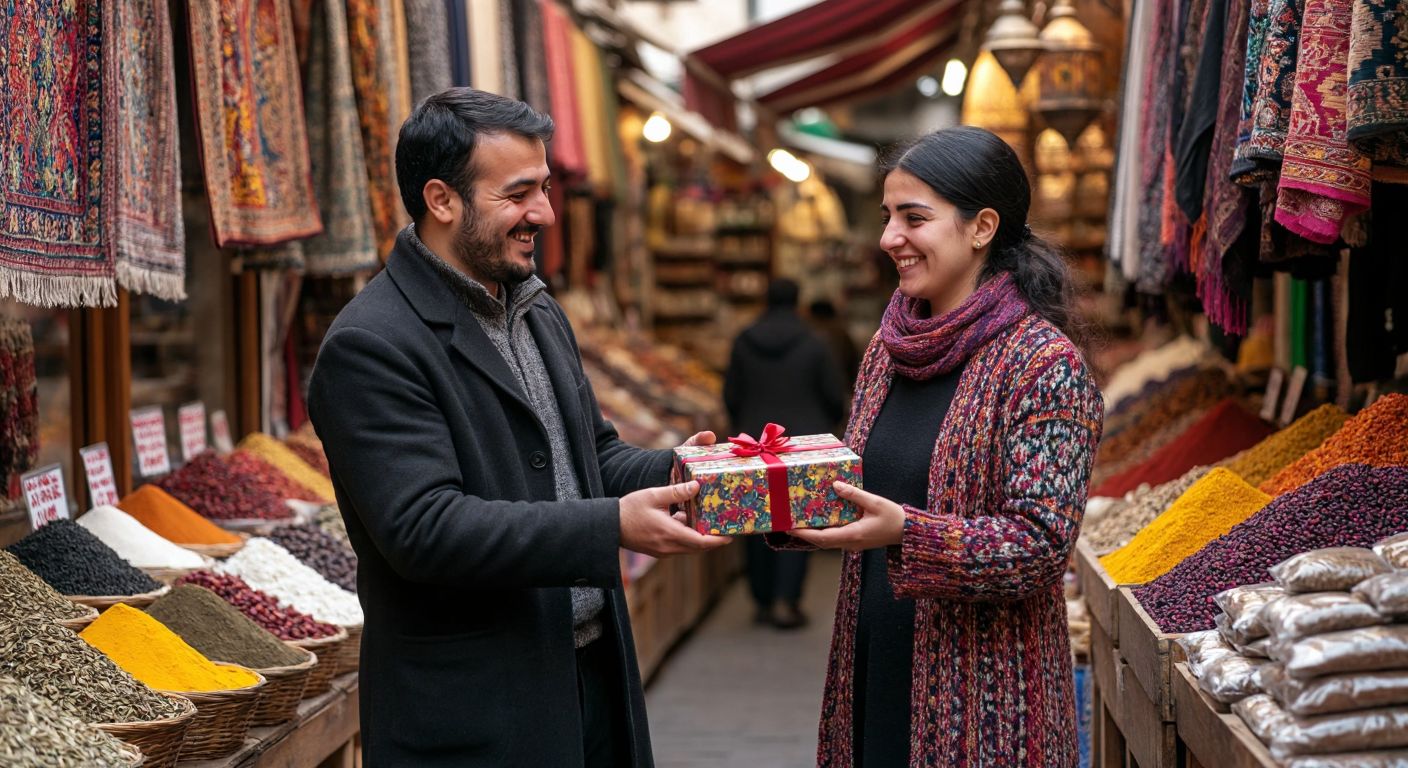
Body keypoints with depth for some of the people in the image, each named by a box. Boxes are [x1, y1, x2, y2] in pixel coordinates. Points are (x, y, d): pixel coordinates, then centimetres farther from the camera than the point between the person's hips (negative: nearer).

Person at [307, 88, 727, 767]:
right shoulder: (369, 348, -16)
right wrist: (611, 527, -26)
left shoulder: (540, 314, 13)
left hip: (590, 680, 8)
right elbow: (423, 528, -24)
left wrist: (672, 472, -1)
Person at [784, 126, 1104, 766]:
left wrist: (905, 533, -30)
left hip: (983, 690, -6)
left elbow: (1041, 544, -18)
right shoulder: (889, 347, 7)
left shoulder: (1045, 365, -14)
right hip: (874, 670, 6)